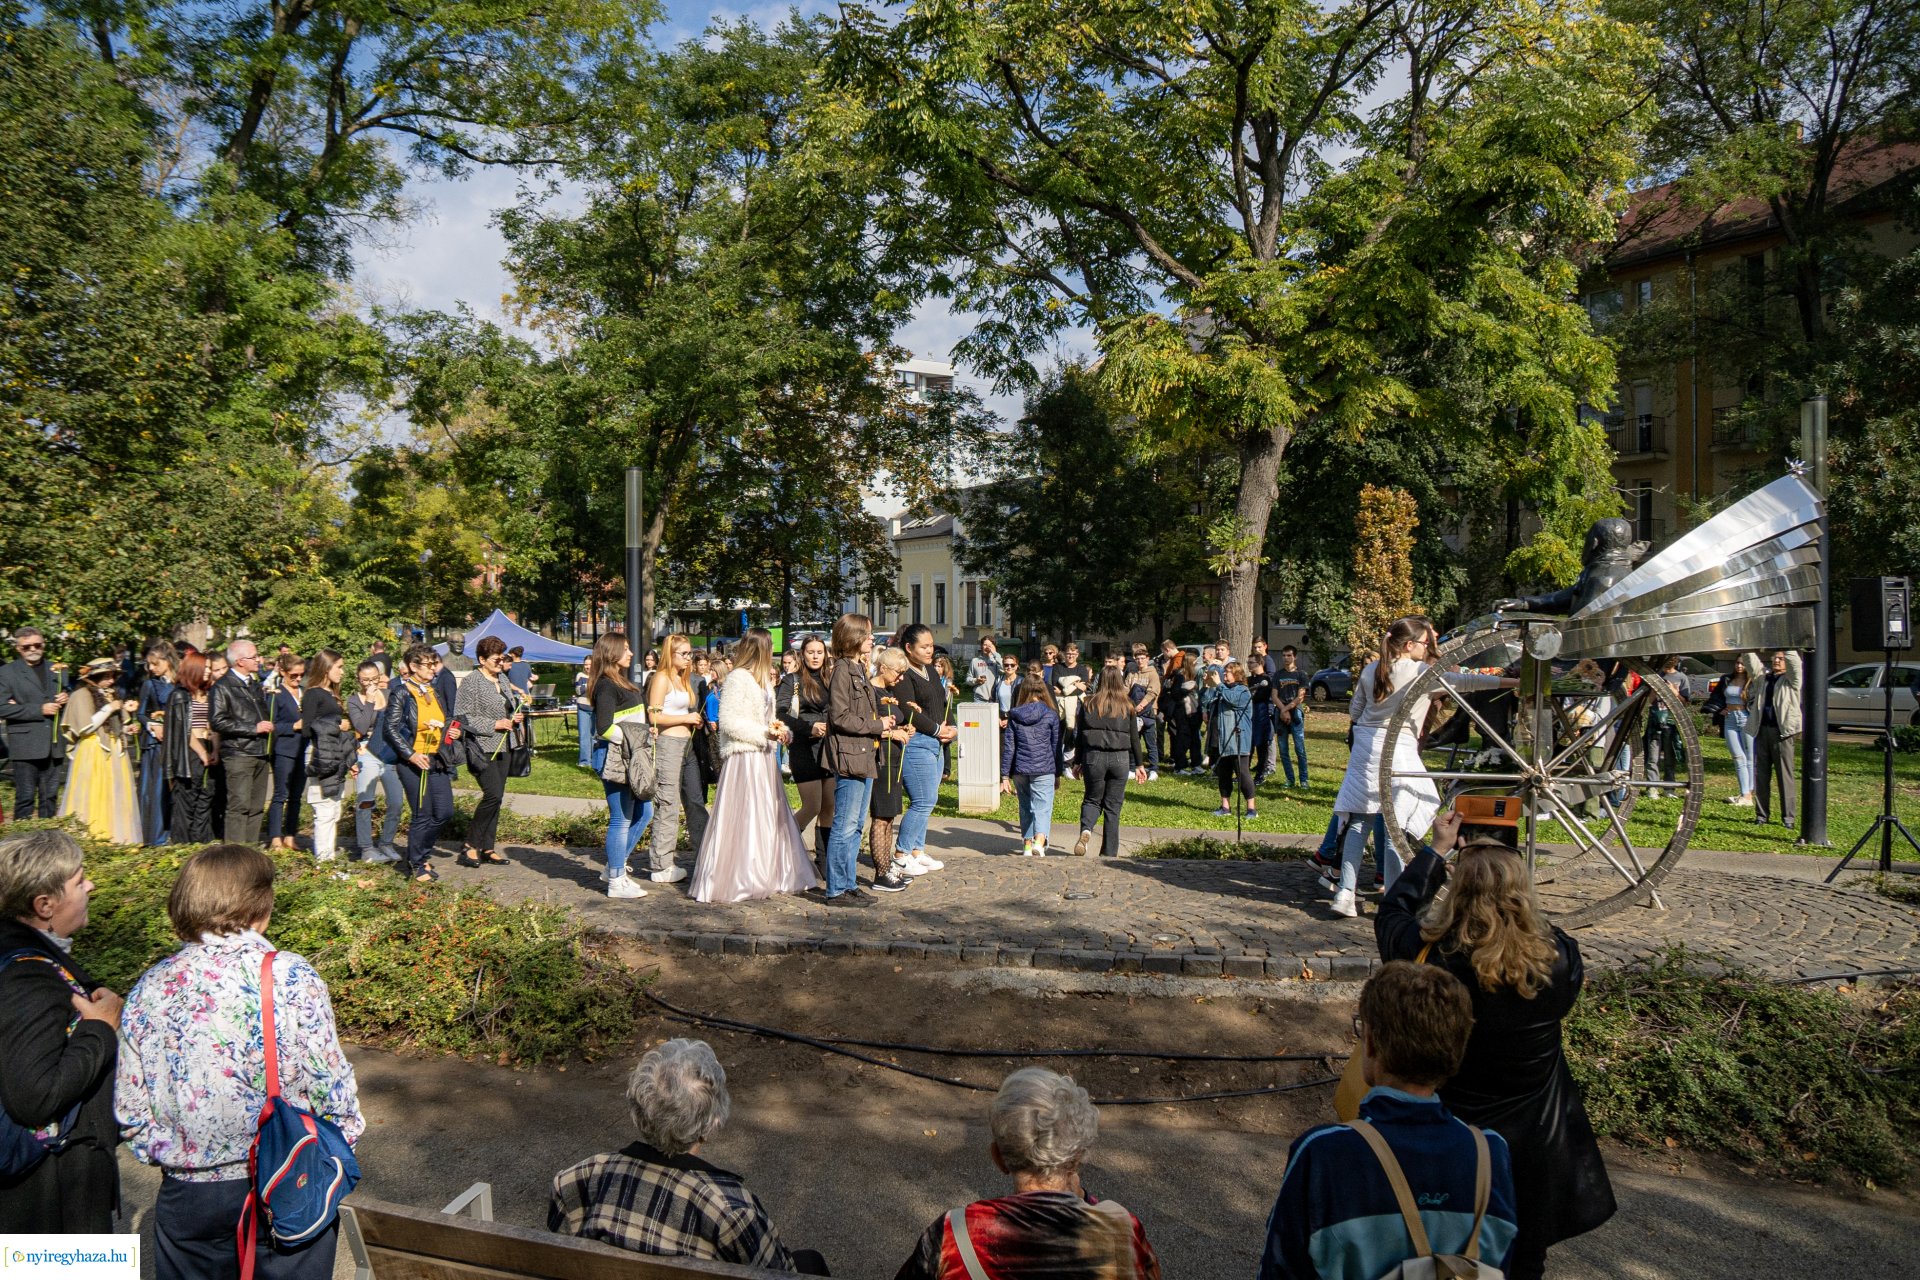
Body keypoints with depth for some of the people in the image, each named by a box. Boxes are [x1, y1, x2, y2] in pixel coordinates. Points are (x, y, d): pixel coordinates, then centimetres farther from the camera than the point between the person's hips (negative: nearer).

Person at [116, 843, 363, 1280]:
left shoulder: (148, 991, -5)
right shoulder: (294, 978, -15)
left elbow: (131, 1113, 0)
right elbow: (332, 1089, -13)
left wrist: (168, 1154, 17)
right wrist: (343, 1139, 5)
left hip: (189, 1197, 3)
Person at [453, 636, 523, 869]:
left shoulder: (503, 679, 13)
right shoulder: (471, 683, -10)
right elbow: (463, 717, -15)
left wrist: (517, 716, 6)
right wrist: (494, 724, -18)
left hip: (502, 747, 8)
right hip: (482, 748, -8)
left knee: (496, 797, 9)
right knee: (493, 794, -16)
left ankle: (487, 848, 16)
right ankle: (470, 845, -3)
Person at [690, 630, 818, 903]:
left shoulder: (764, 680, 17)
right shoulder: (737, 678, -11)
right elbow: (728, 722, -17)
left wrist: (780, 730, 2)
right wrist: (765, 733, -18)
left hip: (764, 757, 9)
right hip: (743, 759, -9)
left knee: (769, 818, 11)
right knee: (742, 820, -6)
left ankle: (765, 876, 19)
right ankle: (736, 881, 0)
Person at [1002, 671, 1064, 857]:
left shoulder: (1014, 716, 2)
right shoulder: (1051, 715, -2)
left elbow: (1008, 748, 1)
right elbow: (1056, 746, 2)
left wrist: (1005, 776, 4)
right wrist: (1058, 772, 12)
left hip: (1020, 770, 2)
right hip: (1043, 770, -2)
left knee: (1026, 807, 18)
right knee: (1043, 808, -3)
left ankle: (1027, 845, 25)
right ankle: (1039, 842, -25)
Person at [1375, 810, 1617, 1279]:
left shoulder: (1429, 955, -26)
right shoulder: (1560, 959, -23)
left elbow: (1392, 910, -3)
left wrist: (1437, 849, 6)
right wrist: (1508, 866, 7)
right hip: (1534, 1151, 1)